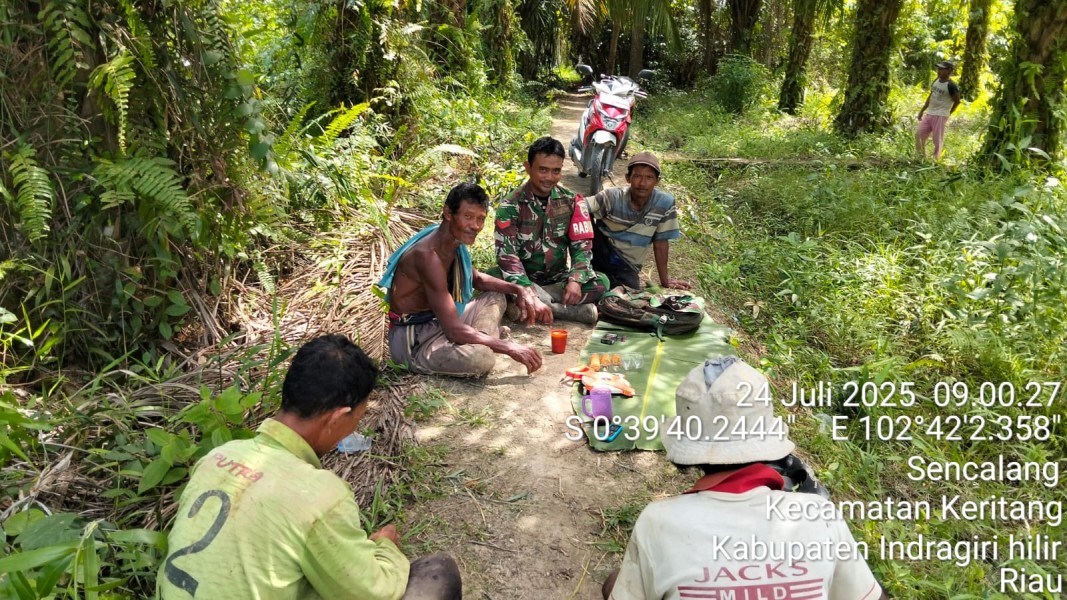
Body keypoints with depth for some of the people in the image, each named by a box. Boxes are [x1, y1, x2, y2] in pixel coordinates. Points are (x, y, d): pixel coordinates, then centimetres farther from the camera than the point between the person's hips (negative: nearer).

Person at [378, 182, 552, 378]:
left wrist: (519, 289, 2)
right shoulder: (429, 255, -27)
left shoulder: (453, 241, 2)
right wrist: (510, 348, -25)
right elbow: (454, 330, -30)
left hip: (437, 323, 10)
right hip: (413, 339, -10)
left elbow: (477, 279, 21)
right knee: (481, 358, -35)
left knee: (495, 299, 20)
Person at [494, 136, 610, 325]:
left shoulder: (571, 201, -1)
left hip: (559, 279, 2)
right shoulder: (510, 206, -9)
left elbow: (582, 244, -4)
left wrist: (575, 280, -24)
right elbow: (507, 255, -18)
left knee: (601, 282, -24)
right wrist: (528, 290, -35)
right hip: (525, 280, -1)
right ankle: (573, 310, -30)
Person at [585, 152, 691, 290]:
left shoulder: (665, 203, -14)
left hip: (627, 267, 2)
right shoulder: (612, 197, -17)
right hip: (600, 254, -2)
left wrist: (665, 279, -1)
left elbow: (661, 241, -5)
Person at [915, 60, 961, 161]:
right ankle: (921, 157, 13)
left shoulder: (951, 85, -13)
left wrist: (948, 114, 1)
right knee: (918, 134, 2)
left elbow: (957, 101, -5)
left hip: (940, 116, -7)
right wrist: (922, 110, 18)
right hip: (929, 114, 7)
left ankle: (936, 160, 6)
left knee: (937, 140, -4)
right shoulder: (936, 81, 10)